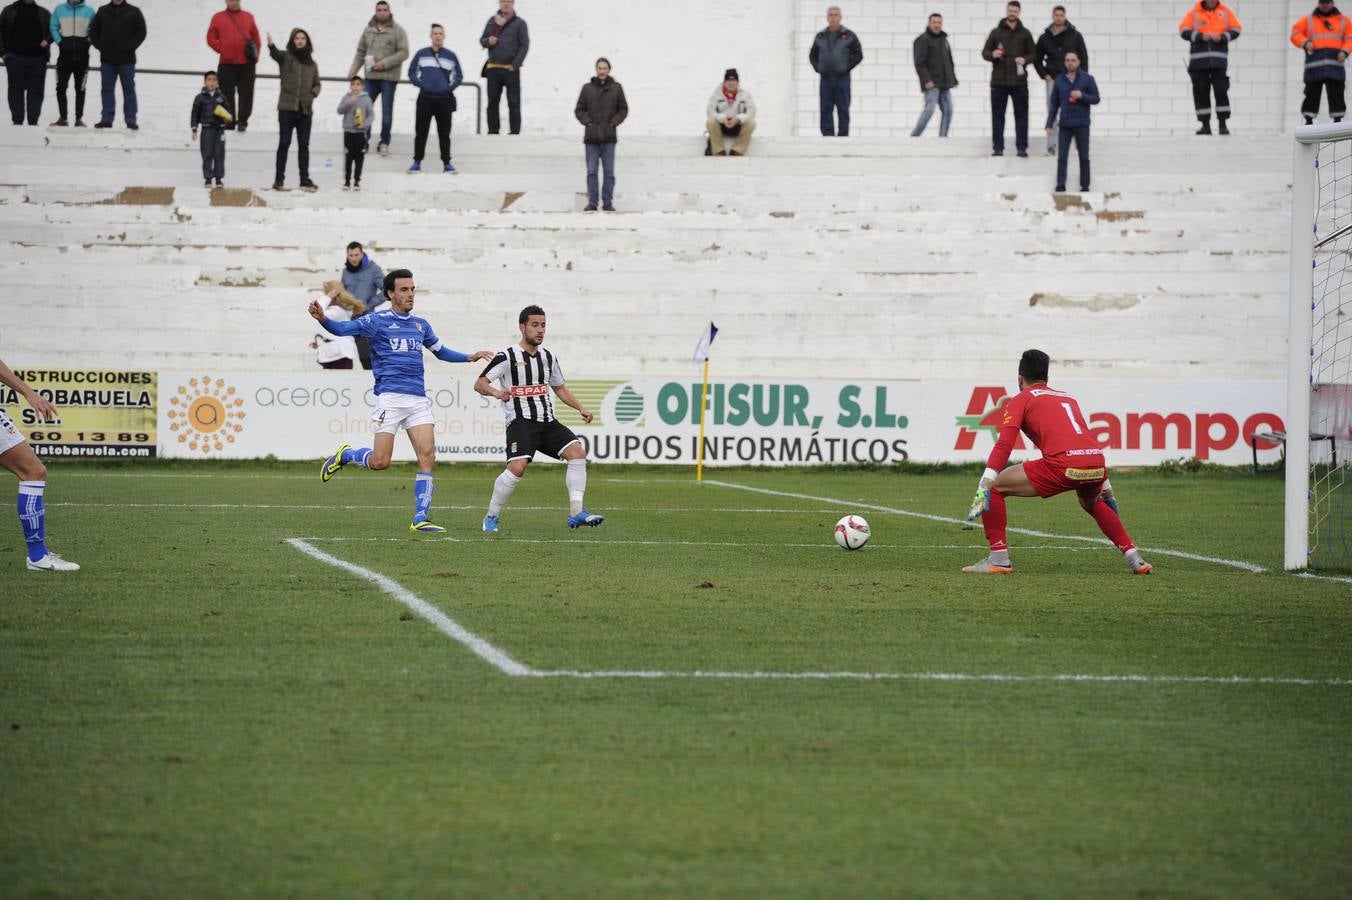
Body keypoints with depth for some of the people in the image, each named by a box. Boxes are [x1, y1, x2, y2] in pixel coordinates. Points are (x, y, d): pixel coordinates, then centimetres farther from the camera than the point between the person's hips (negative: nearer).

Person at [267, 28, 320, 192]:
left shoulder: (311, 64, 12)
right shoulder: (286, 57, 0)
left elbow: (316, 83, 18)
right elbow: (275, 54, -21)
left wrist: (313, 93, -5)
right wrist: (271, 45, -44)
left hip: (305, 109, 3)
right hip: (287, 107, -3)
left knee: (304, 145, 7)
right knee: (284, 143, -3)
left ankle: (305, 180, 12)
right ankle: (279, 179, 1)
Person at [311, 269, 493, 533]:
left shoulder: (421, 324, 17)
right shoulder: (378, 321, 0)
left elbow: (440, 351, 32)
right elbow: (343, 329, -12)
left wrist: (469, 357, 21)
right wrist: (322, 318, -32)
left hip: (418, 400, 5)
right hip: (390, 399, -5)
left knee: (428, 456, -9)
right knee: (380, 462, -9)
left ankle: (420, 519, -6)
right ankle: (344, 455, 23)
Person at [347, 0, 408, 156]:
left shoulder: (398, 31, -3)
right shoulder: (368, 30, 9)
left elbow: (403, 53, -9)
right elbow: (360, 52, 14)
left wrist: (384, 63, -17)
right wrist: (353, 69, 2)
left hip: (389, 77, -3)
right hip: (371, 76, 4)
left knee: (387, 110, 1)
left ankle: (384, 143, 8)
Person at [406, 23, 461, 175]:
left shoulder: (451, 56, 7)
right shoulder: (422, 54, 5)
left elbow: (459, 76, 14)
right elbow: (411, 71, 11)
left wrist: (451, 87, -2)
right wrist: (419, 84, -4)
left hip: (444, 99, 0)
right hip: (425, 99, 0)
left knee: (444, 133, 3)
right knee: (421, 132, -1)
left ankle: (446, 163, 8)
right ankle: (417, 162, 3)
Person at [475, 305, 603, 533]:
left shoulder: (548, 358, 16)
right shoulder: (507, 357, -3)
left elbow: (560, 388, 29)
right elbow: (479, 384, -6)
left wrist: (581, 407, 15)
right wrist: (495, 392, -27)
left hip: (547, 422, 6)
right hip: (521, 421, -6)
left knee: (577, 451, -14)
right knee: (517, 468, -24)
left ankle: (577, 513, -14)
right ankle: (492, 517, -5)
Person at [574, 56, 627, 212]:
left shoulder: (616, 88, 3)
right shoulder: (587, 88, 3)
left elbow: (623, 109, 9)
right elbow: (579, 110, 8)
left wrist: (614, 122, -4)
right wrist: (587, 122, -6)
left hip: (609, 136, 0)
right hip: (591, 135, 0)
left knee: (609, 171, 2)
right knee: (592, 171, -1)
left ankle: (608, 202, 7)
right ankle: (592, 202, 2)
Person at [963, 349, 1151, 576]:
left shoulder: (1020, 400, 15)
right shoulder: (1068, 398, 33)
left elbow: (1004, 444, 0)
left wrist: (983, 487, -6)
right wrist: (1105, 486, 47)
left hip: (1062, 465, -6)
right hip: (1096, 464, 6)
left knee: (993, 488, 8)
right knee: (1092, 503, 40)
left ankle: (999, 559, 3)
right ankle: (1134, 559, 31)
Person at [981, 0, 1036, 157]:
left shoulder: (1025, 33, 8)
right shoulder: (996, 32, 7)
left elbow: (1034, 54, 9)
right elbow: (985, 52, 7)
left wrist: (1025, 59, -12)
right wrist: (992, 55, -15)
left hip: (1019, 81, 0)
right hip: (999, 80, 0)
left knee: (1021, 115, 1)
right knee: (997, 115, 1)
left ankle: (1021, 147, 5)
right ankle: (997, 147, 5)